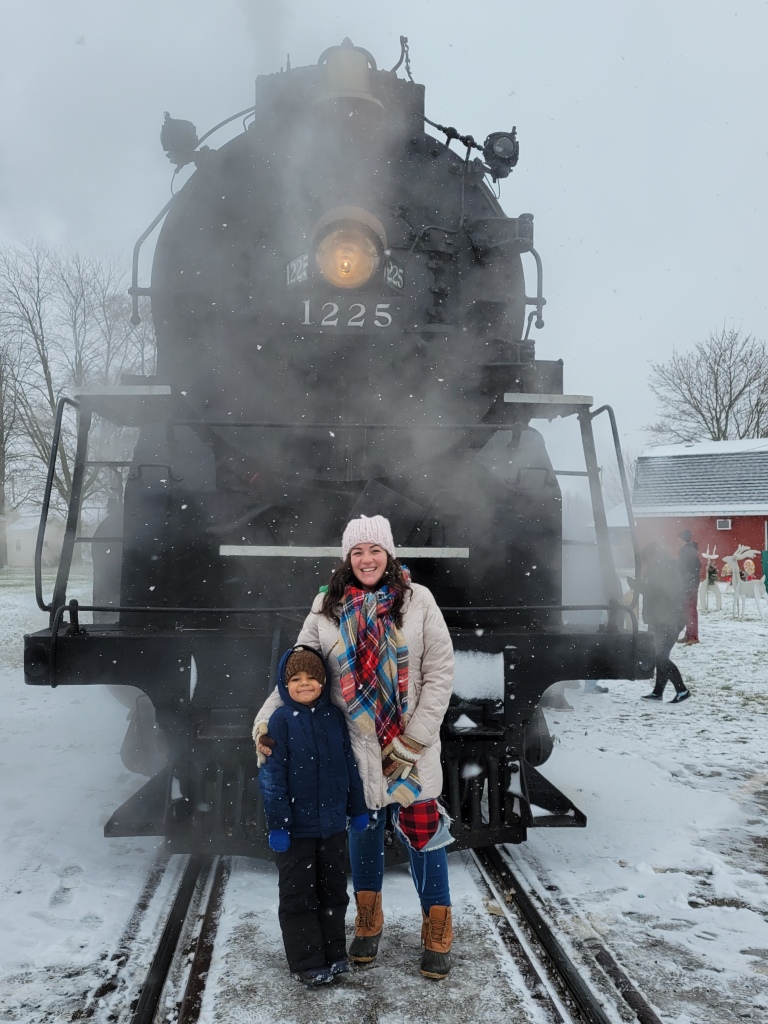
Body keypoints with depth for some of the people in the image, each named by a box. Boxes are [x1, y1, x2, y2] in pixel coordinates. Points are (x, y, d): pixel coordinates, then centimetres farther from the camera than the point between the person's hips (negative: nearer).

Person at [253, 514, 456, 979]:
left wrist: (412, 740, -9)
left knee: (423, 831, 5)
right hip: (355, 744, 2)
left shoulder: (418, 600, -6)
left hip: (413, 745, -2)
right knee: (363, 829, 16)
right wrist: (266, 719, -9)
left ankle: (438, 935, 25)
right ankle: (368, 926, 37)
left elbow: (440, 673, -6)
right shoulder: (328, 609, 0)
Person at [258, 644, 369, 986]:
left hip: (333, 824, 4)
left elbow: (349, 764, 8)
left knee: (333, 892, 16)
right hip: (297, 826, -4)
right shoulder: (281, 721, -11)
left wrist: (357, 808, 10)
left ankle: (334, 954, 31)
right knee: (298, 895, 7)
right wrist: (277, 823, -15)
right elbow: (272, 775, -12)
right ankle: (307, 964, 19)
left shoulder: (334, 717, 2)